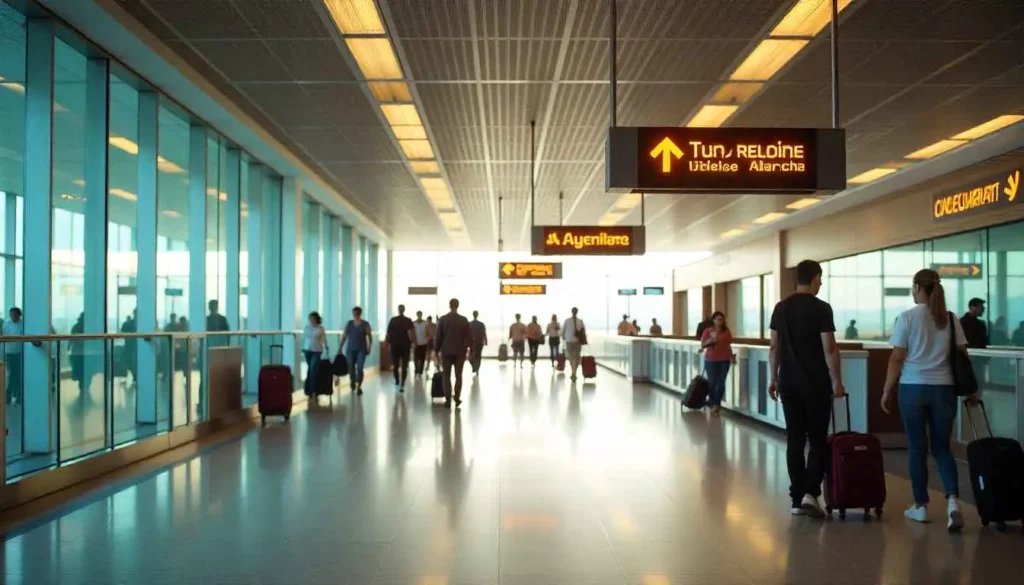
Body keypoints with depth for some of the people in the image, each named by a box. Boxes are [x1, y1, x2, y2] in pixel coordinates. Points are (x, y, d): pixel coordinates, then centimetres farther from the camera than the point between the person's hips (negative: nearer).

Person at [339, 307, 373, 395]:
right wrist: (340, 347, 1)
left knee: (359, 368, -9)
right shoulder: (349, 323, 4)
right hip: (350, 349, 2)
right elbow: (344, 336, 5)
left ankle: (359, 387, -3)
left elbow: (370, 337, 1)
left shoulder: (365, 324, -2)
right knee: (350, 367, 3)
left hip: (361, 349, -2)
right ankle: (353, 382, 29)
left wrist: (369, 348, -5)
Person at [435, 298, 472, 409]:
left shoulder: (442, 319, -3)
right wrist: (471, 349, 7)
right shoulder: (463, 320, -4)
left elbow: (438, 336, -2)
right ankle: (457, 398, 6)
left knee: (446, 376, 5)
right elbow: (469, 336, -3)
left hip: (446, 351, 0)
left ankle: (448, 400, 0)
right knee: (458, 376, 10)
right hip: (460, 351, 0)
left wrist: (436, 350, 6)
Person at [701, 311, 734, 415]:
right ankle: (712, 402, 18)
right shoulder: (708, 331, 0)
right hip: (711, 360, -1)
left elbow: (728, 345, 11)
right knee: (712, 382, -1)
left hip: (724, 360, 1)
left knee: (721, 382, -3)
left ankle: (716, 404, 3)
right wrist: (710, 340, -19)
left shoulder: (726, 331, 5)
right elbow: (702, 345, -3)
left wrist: (731, 356, 2)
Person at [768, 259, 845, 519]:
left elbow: (774, 347, 8)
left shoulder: (781, 308, 7)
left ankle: (797, 499, 11)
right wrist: (836, 381, -6)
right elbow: (829, 348, -13)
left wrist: (774, 378, 15)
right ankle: (810, 493, -9)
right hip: (816, 384, -5)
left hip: (788, 383, 5)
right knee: (818, 440, 4)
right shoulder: (821, 308, -10)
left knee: (795, 440, 9)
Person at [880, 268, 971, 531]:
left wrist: (886, 391, 2)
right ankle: (953, 500, -9)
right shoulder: (951, 320, 5)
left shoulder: (907, 317, -6)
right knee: (941, 447, 10)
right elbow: (962, 356, 6)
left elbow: (897, 359, -6)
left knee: (917, 448, 8)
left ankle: (920, 506, 15)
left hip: (913, 388, -3)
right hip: (944, 389, 3)